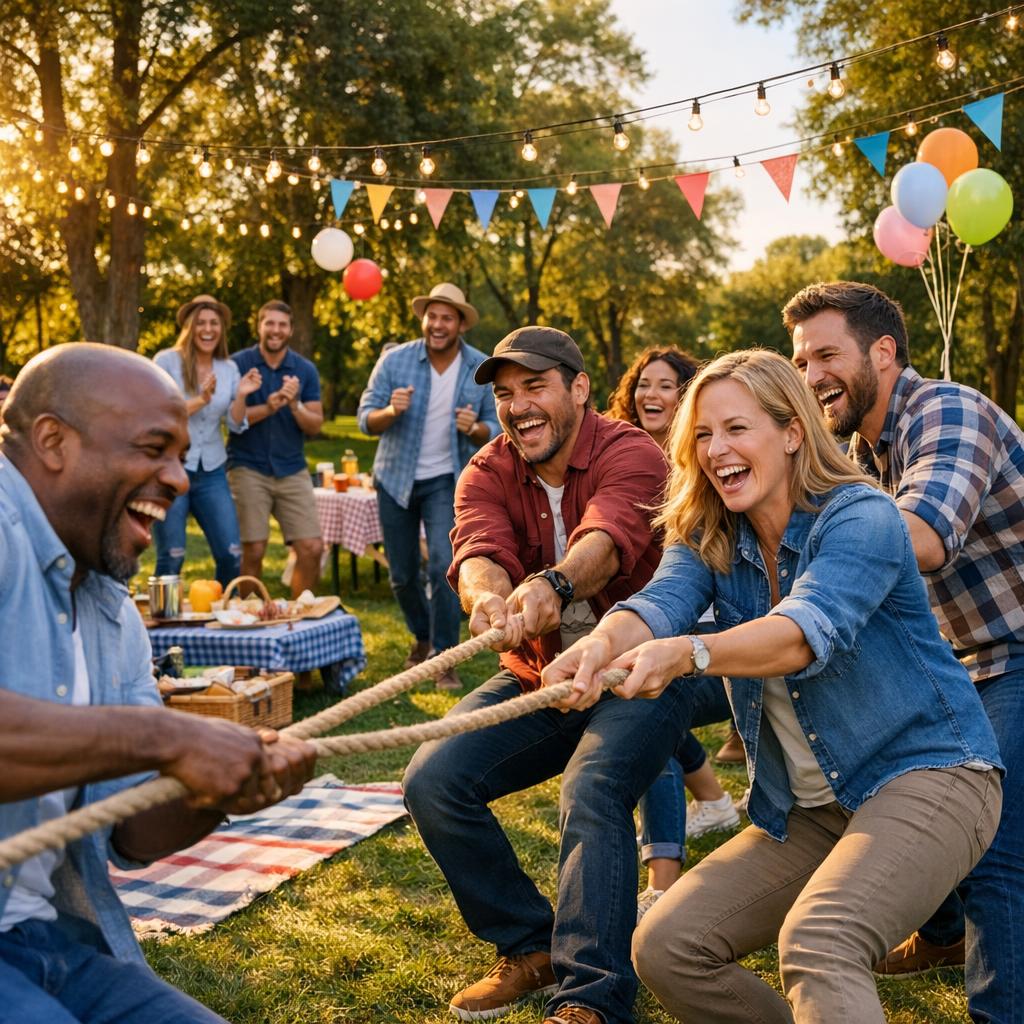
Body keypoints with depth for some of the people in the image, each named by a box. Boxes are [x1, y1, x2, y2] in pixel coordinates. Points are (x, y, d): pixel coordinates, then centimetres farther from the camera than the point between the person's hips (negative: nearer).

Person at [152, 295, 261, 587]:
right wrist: (200, 401, -18)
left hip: (212, 473, 4)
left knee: (231, 555, -1)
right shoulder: (166, 361, -5)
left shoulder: (229, 368, 8)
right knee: (172, 559, -2)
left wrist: (241, 395, -12)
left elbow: (236, 425, 6)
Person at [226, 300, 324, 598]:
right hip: (248, 469, -3)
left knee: (312, 549, -3)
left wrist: (295, 406, -17)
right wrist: (267, 408, -23)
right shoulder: (238, 364, -2)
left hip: (292, 470, 3)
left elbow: (315, 426, 2)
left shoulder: (305, 370, 6)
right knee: (253, 551, -6)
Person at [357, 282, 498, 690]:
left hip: (447, 479, -1)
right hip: (396, 477, 1)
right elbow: (366, 419, -8)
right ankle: (422, 636, 38)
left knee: (443, 566, -18)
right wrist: (391, 411, -30)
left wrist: (474, 428, -25)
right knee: (402, 574, 10)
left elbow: (495, 429, -2)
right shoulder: (395, 360, -9)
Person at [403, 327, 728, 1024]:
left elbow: (606, 539, -36)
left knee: (594, 793, -31)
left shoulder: (632, 454, -14)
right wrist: (488, 594, -48)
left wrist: (554, 586, -59)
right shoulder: (487, 475, -1)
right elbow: (479, 551, -23)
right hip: (537, 679, 5)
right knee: (432, 781, -12)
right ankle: (531, 947, 5)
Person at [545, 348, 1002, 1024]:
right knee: (665, 949, -5)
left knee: (815, 943, -33)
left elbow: (809, 630, -34)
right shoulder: (707, 539, 3)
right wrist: (600, 646, -42)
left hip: (926, 774, -7)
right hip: (805, 813, 7)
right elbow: (661, 602, -18)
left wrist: (687, 654, -52)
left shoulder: (863, 518, -15)